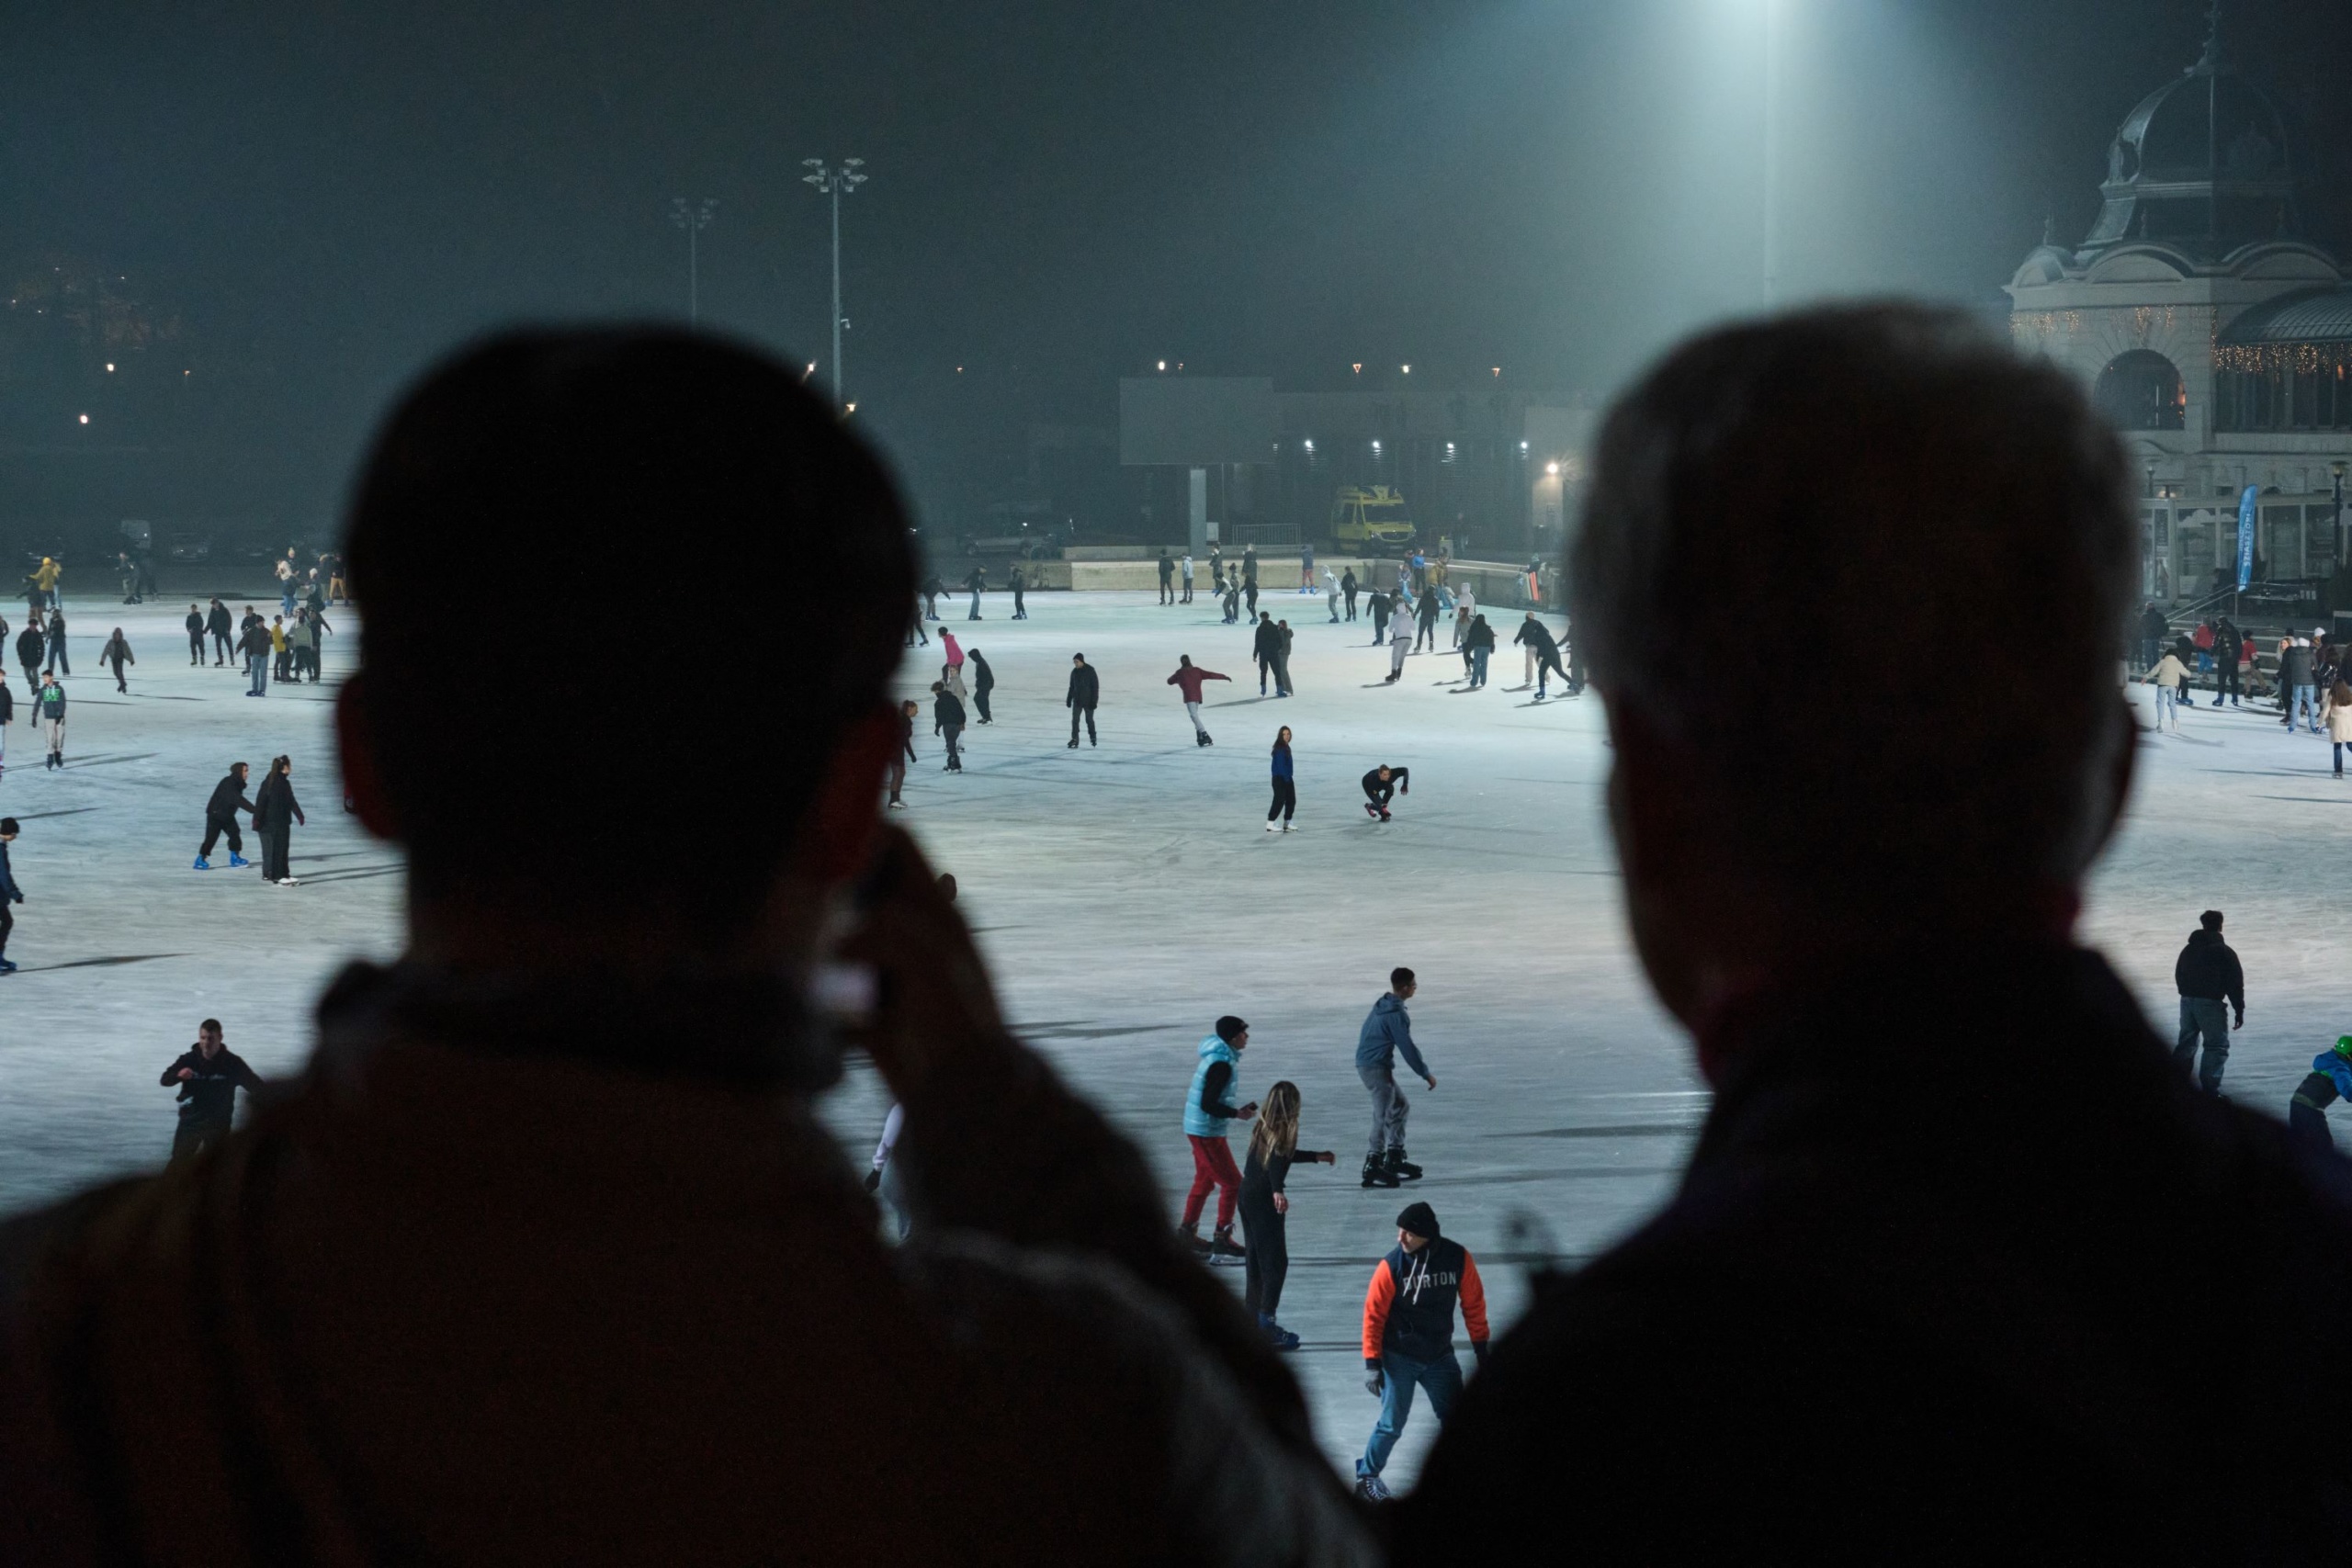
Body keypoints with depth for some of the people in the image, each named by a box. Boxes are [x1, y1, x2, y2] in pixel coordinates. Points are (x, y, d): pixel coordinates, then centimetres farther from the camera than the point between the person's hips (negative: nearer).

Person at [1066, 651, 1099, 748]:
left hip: (1088, 701, -4)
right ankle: (1074, 740, -5)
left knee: (1089, 720, 6)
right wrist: (1069, 699, 14)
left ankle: (1093, 737, 25)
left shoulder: (1090, 671, -12)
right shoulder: (1074, 672, 4)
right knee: (1075, 720, -5)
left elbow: (1095, 686, -11)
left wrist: (1094, 701, -15)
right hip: (1077, 701, 4)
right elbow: (1072, 686, 15)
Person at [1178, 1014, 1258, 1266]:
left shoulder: (1215, 1057, 9)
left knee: (1204, 1181, 21)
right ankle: (1222, 1243, -2)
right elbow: (1208, 1104, -24)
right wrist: (1238, 1114, -15)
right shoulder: (1221, 1064, -22)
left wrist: (1236, 1111, 10)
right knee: (1232, 1184, -4)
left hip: (1198, 1129, 10)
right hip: (1207, 1132, -10)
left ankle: (1186, 1235, 29)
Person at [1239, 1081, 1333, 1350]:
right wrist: (1277, 1191, -46)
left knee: (1255, 1258, 18)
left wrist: (1316, 1156, 37)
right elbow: (1278, 1161, -31)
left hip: (1247, 1194, 9)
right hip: (1265, 1200, -9)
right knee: (1275, 1261, -6)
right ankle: (1266, 1322, -11)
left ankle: (1253, 1315, 26)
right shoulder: (1284, 1129, -14)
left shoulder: (1264, 1127, 11)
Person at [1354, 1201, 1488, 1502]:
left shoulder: (1458, 1258, -11)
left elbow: (1473, 1303, 3)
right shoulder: (1391, 1266, -18)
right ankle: (1366, 1477, 17)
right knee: (1392, 1424, -2)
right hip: (1399, 1358, -3)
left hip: (1440, 1356, 3)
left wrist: (1480, 1347, 8)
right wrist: (1372, 1363, -11)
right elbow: (1374, 1315, -11)